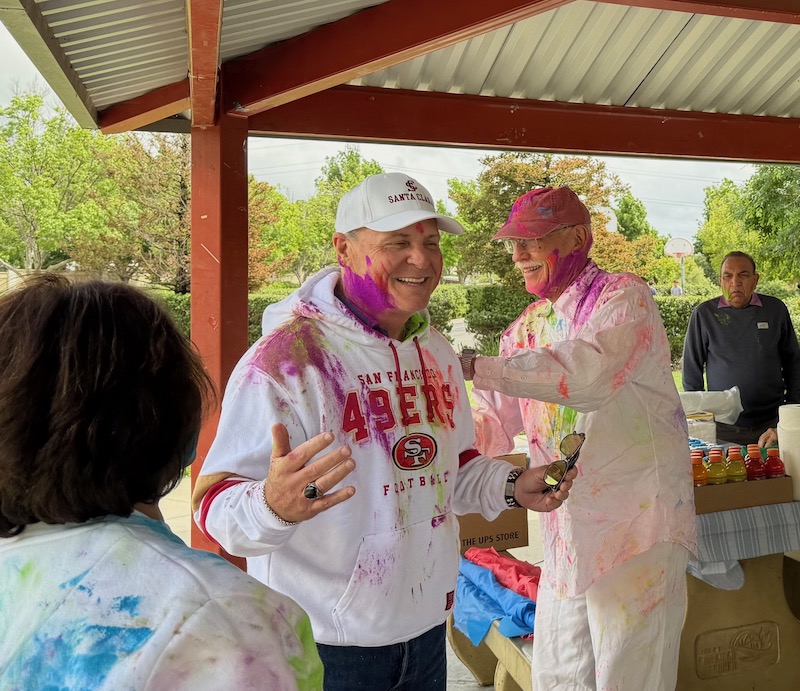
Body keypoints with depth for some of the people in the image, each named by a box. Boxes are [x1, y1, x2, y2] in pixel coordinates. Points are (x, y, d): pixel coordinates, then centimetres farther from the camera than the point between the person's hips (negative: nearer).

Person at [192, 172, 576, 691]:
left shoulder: (437, 351, 4)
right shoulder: (285, 357, -21)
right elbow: (217, 503, -23)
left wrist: (511, 487, -1)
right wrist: (273, 506, -43)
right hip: (325, 645, -6)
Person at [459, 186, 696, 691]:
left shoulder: (624, 297, -11)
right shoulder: (527, 328, 10)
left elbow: (587, 373, -31)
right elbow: (496, 424, 7)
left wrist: (472, 366, -33)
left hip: (637, 525, -6)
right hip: (567, 531, 7)